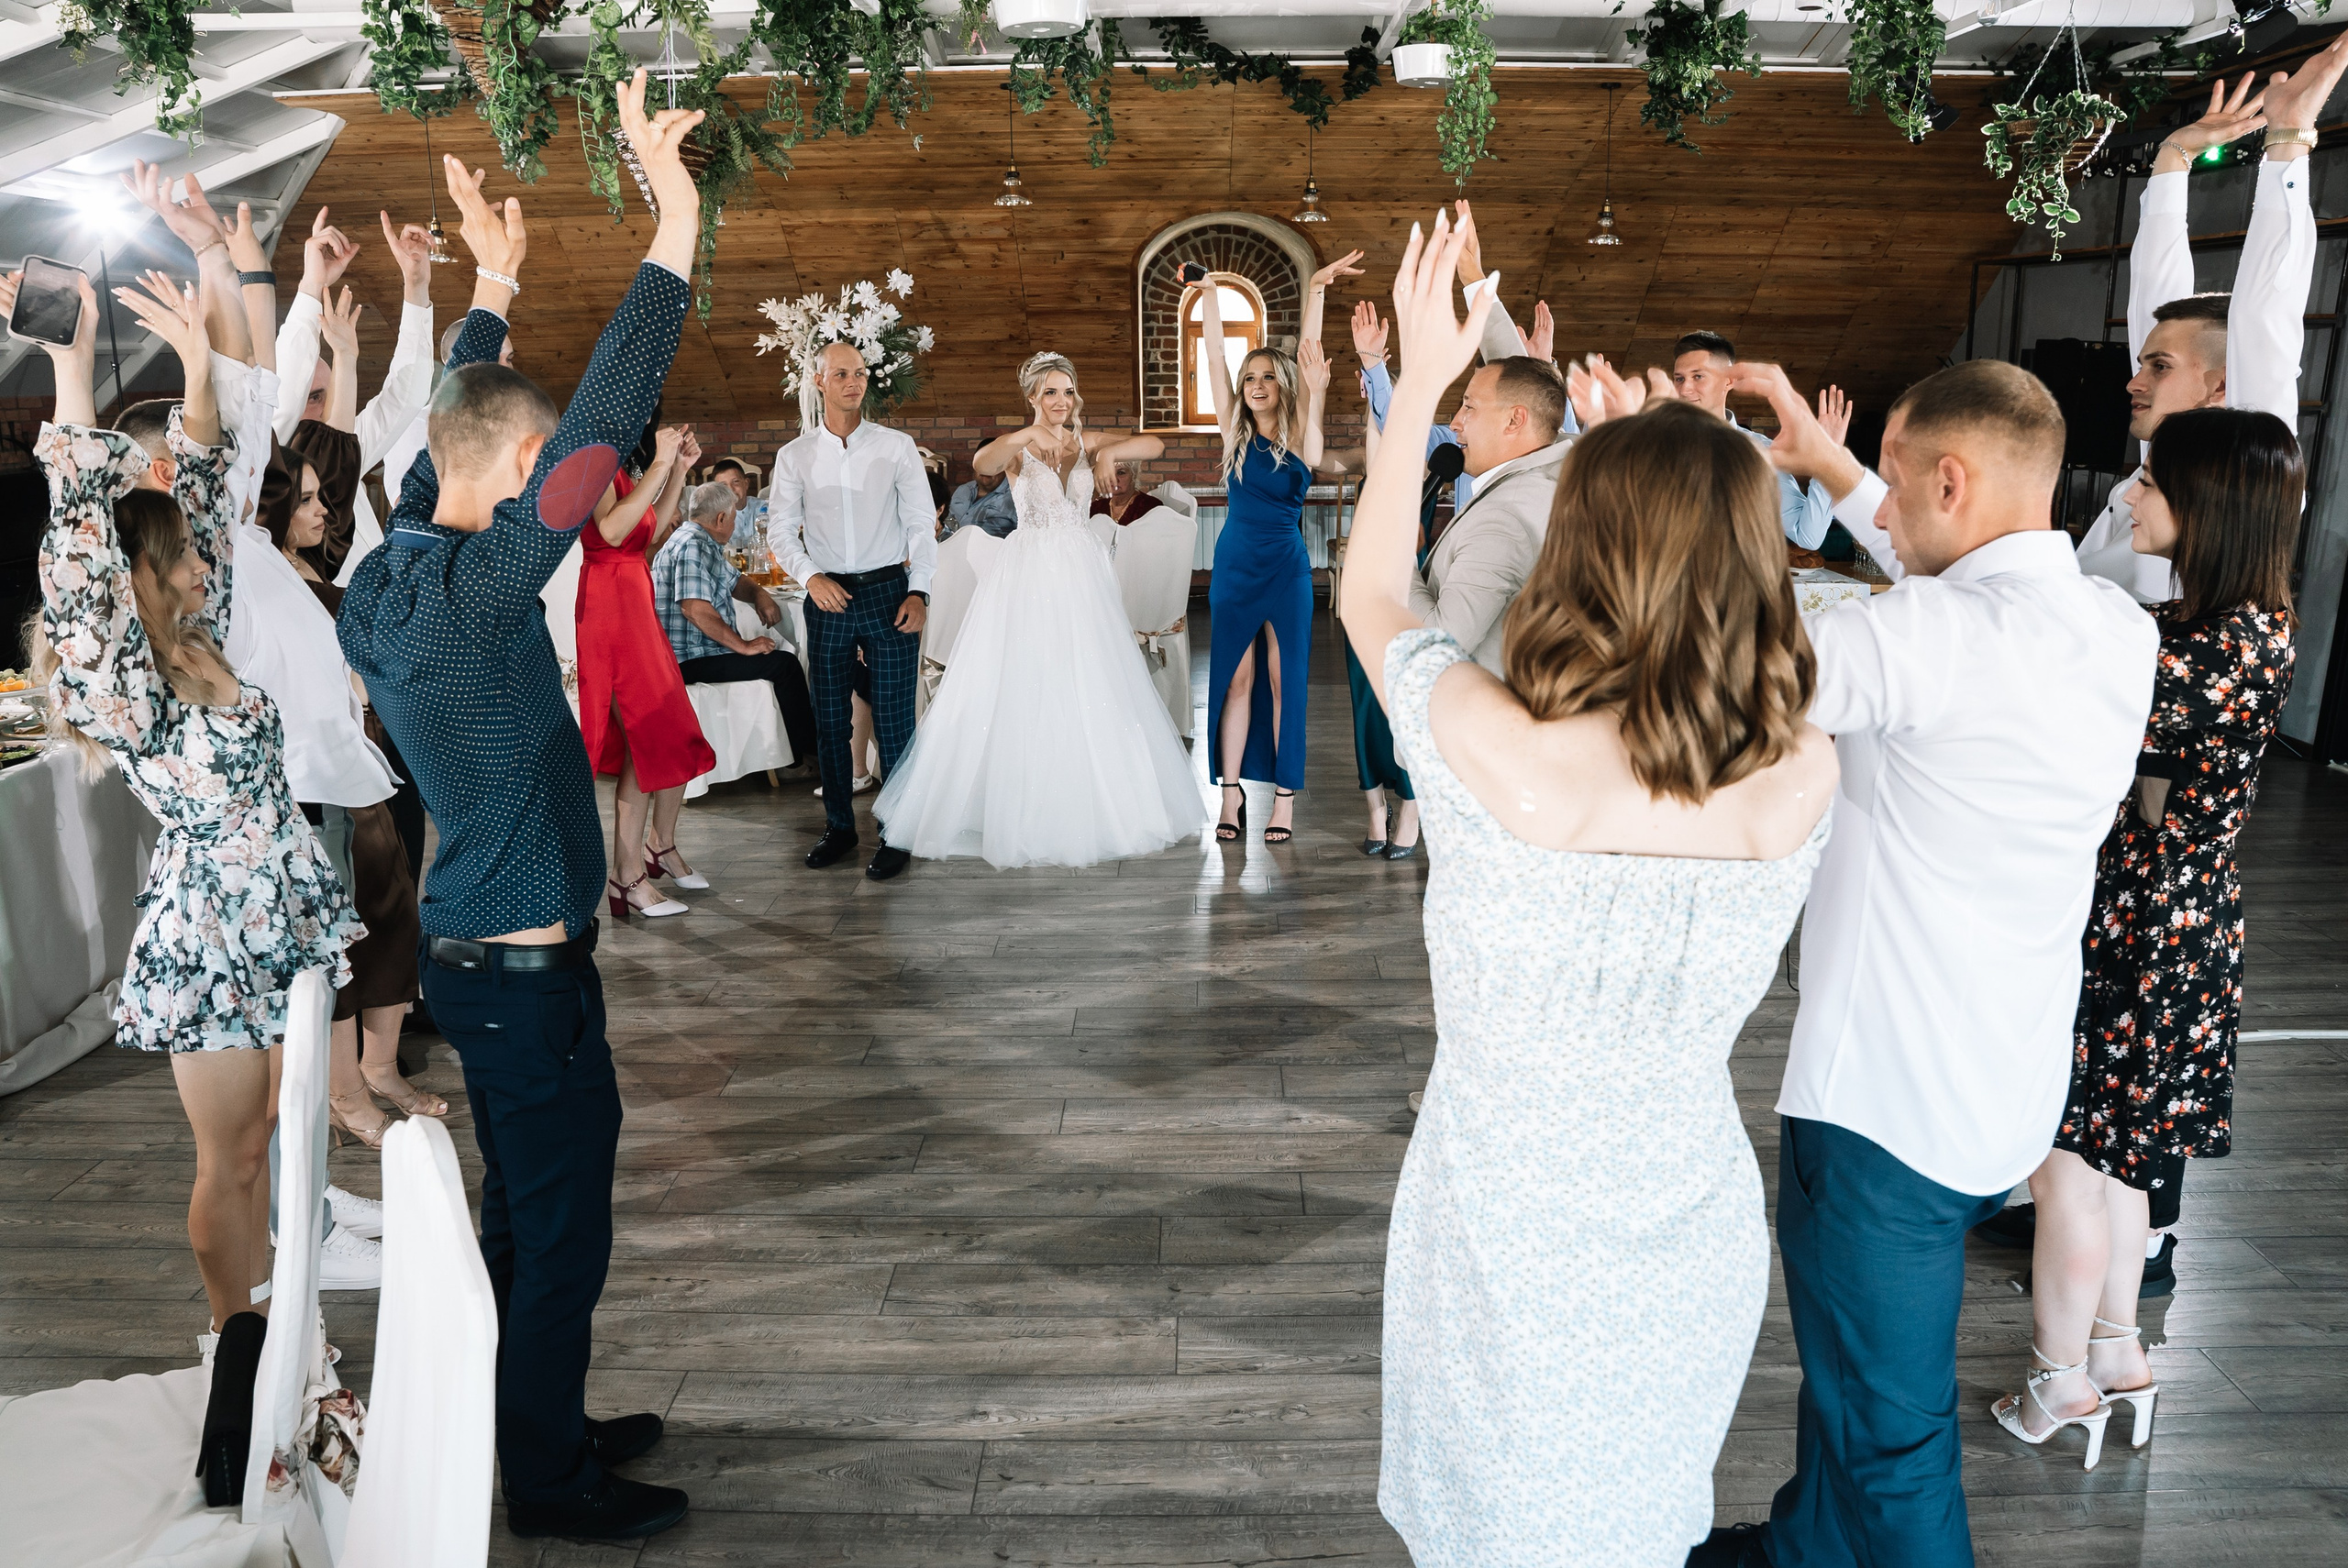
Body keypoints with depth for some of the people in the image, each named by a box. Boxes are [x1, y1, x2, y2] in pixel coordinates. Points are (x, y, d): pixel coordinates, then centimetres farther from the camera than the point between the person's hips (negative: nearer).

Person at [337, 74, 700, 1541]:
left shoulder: (387, 580, 3)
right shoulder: (474, 592, -22)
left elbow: (449, 440, 18)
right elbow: (597, 435, -29)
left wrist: (493, 288, 23)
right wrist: (675, 232, -27)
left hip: (480, 952, 9)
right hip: (526, 966, -9)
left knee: (530, 1201, 21)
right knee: (563, 1216, 5)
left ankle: (543, 1420, 37)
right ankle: (550, 1478, 21)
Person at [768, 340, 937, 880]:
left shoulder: (897, 446, 4)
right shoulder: (795, 456, 7)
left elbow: (921, 523, 2)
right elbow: (780, 529, 6)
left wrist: (918, 590, -8)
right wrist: (810, 576, -11)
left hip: (889, 592, -2)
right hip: (828, 597, 2)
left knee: (894, 719, -2)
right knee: (829, 719, 8)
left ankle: (897, 834, 7)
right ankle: (839, 826, 22)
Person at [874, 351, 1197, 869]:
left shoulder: (1086, 445, 9)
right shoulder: (1017, 448, 0)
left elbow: (1154, 445, -4)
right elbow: (982, 463, -24)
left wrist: (1109, 451, -22)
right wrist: (1030, 434, -41)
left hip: (1080, 576, 3)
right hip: (1028, 575, -3)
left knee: (1090, 690, 6)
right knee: (1021, 689, -2)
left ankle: (1096, 804, 19)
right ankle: (1021, 810, 9)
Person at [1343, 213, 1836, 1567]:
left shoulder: (1492, 749, -29)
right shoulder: (1806, 779, -18)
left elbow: (1371, 593, -8)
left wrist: (1422, 378, 0)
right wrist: (1662, 472, 10)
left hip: (1507, 1238, -3)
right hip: (1696, 1241, 3)